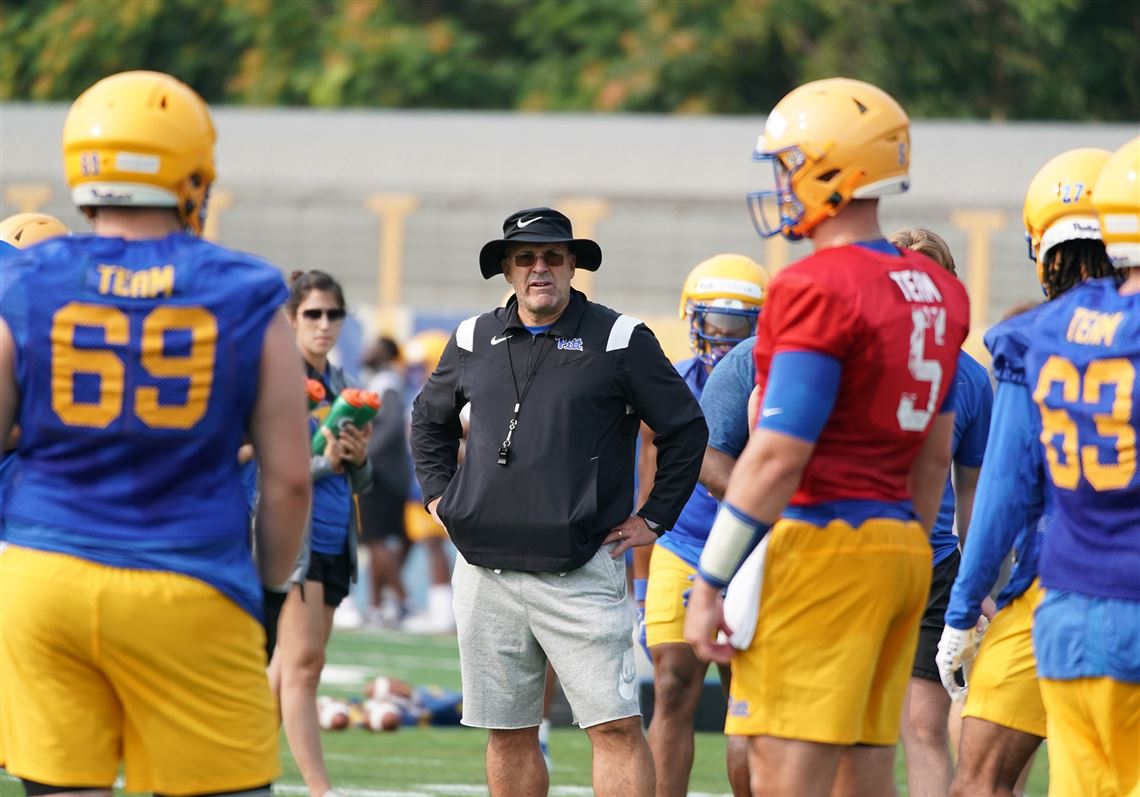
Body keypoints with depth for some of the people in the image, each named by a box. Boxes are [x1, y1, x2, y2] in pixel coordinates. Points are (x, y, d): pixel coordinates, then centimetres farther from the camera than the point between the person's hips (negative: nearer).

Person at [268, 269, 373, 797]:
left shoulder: (339, 384, 15)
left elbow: (358, 482, 19)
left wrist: (359, 459, -3)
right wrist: (325, 461, -19)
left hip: (334, 538, 7)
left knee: (287, 668, 10)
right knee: (303, 663, -12)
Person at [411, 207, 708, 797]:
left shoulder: (618, 341, 0)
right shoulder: (474, 340, 11)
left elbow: (686, 429, 6)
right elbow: (429, 418, 29)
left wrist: (653, 520, 3)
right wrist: (438, 494, 17)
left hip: (580, 572, -4)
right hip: (485, 569, 4)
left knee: (616, 727, -12)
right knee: (508, 736, 7)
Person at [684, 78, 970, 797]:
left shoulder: (817, 288, -14)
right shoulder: (937, 293, 13)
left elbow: (778, 458, -17)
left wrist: (711, 584, -12)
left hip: (820, 543, -9)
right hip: (900, 547, 9)